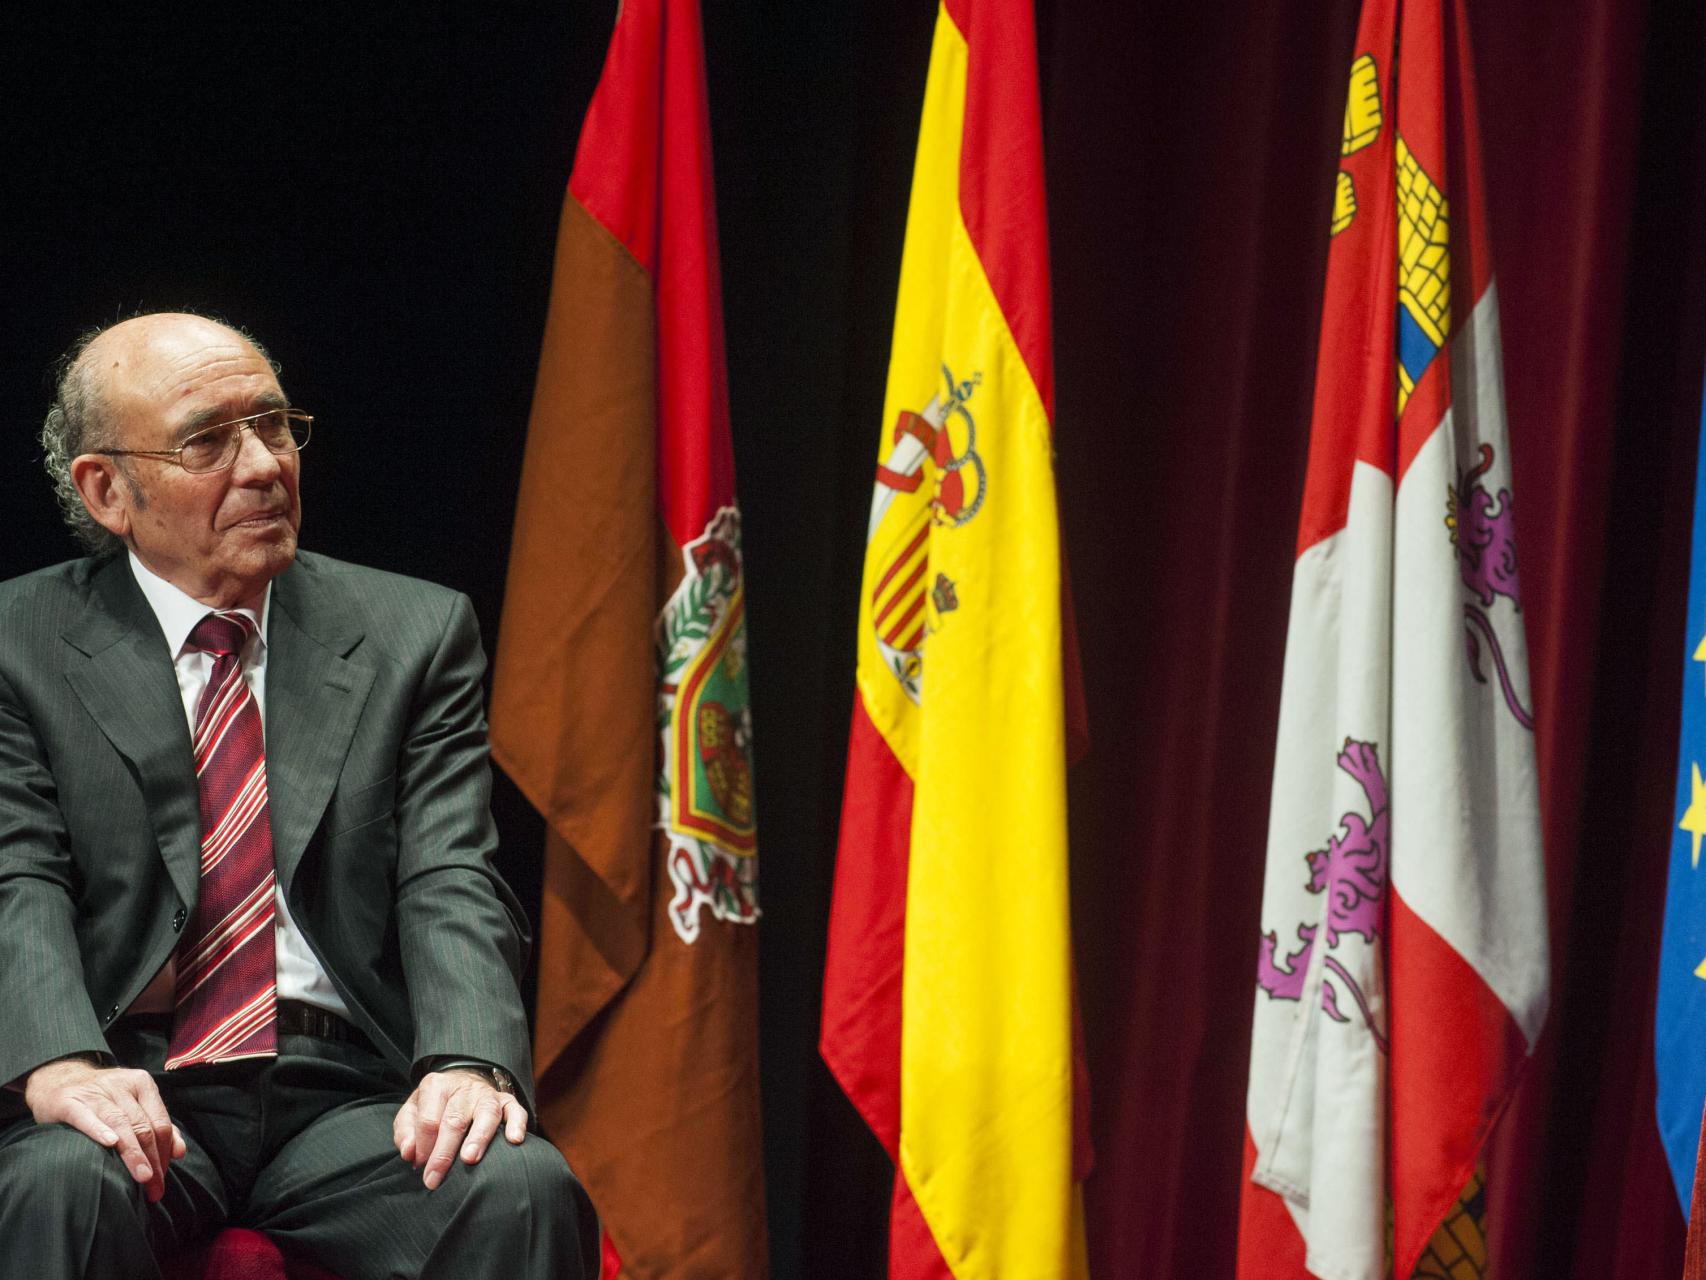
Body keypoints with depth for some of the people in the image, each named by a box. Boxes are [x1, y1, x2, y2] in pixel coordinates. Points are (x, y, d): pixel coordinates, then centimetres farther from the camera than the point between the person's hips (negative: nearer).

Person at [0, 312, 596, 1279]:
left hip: (350, 1094, 2)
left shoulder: (416, 635, 13)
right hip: (141, 1097, -1)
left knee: (520, 1189, -29)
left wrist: (468, 1061, -20)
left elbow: (450, 880, 2)